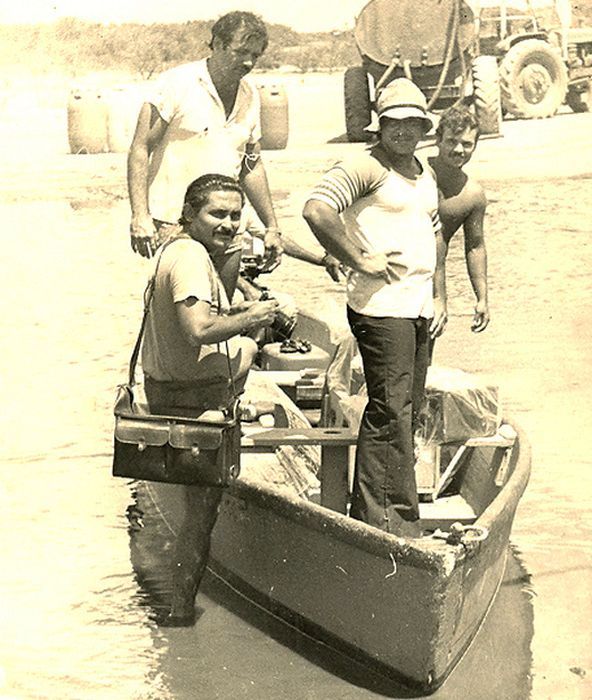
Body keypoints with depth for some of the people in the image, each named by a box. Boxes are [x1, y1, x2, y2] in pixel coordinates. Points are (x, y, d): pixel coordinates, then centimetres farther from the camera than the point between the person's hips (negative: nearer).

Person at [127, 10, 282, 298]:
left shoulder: (250, 96, 11)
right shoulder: (177, 83, -7)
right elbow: (140, 148, -8)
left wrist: (271, 226, 19)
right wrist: (140, 215, -18)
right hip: (171, 225, -6)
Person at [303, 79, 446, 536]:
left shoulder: (427, 175, 19)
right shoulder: (365, 167, -9)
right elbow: (317, 209, -24)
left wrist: (438, 298, 20)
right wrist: (361, 261, -19)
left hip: (419, 309, 9)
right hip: (381, 306, -9)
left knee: (407, 411, 11)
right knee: (391, 412, -10)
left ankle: (367, 513, 20)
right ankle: (394, 521, -6)